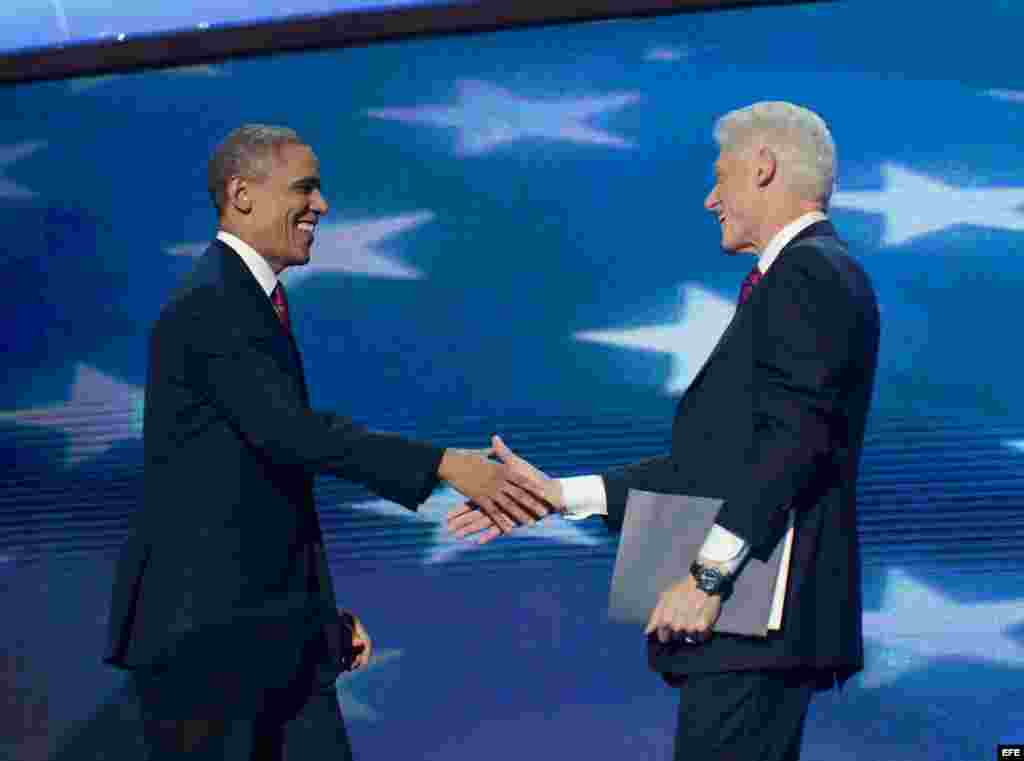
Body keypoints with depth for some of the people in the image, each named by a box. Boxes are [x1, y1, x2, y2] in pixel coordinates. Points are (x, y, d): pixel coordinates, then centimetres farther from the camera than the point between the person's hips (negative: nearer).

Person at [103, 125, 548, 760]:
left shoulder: (256, 304, 17)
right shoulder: (209, 308, -15)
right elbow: (292, 432, -28)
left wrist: (325, 610, 20)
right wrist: (445, 465, -31)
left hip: (280, 632, 9)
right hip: (205, 632, -9)